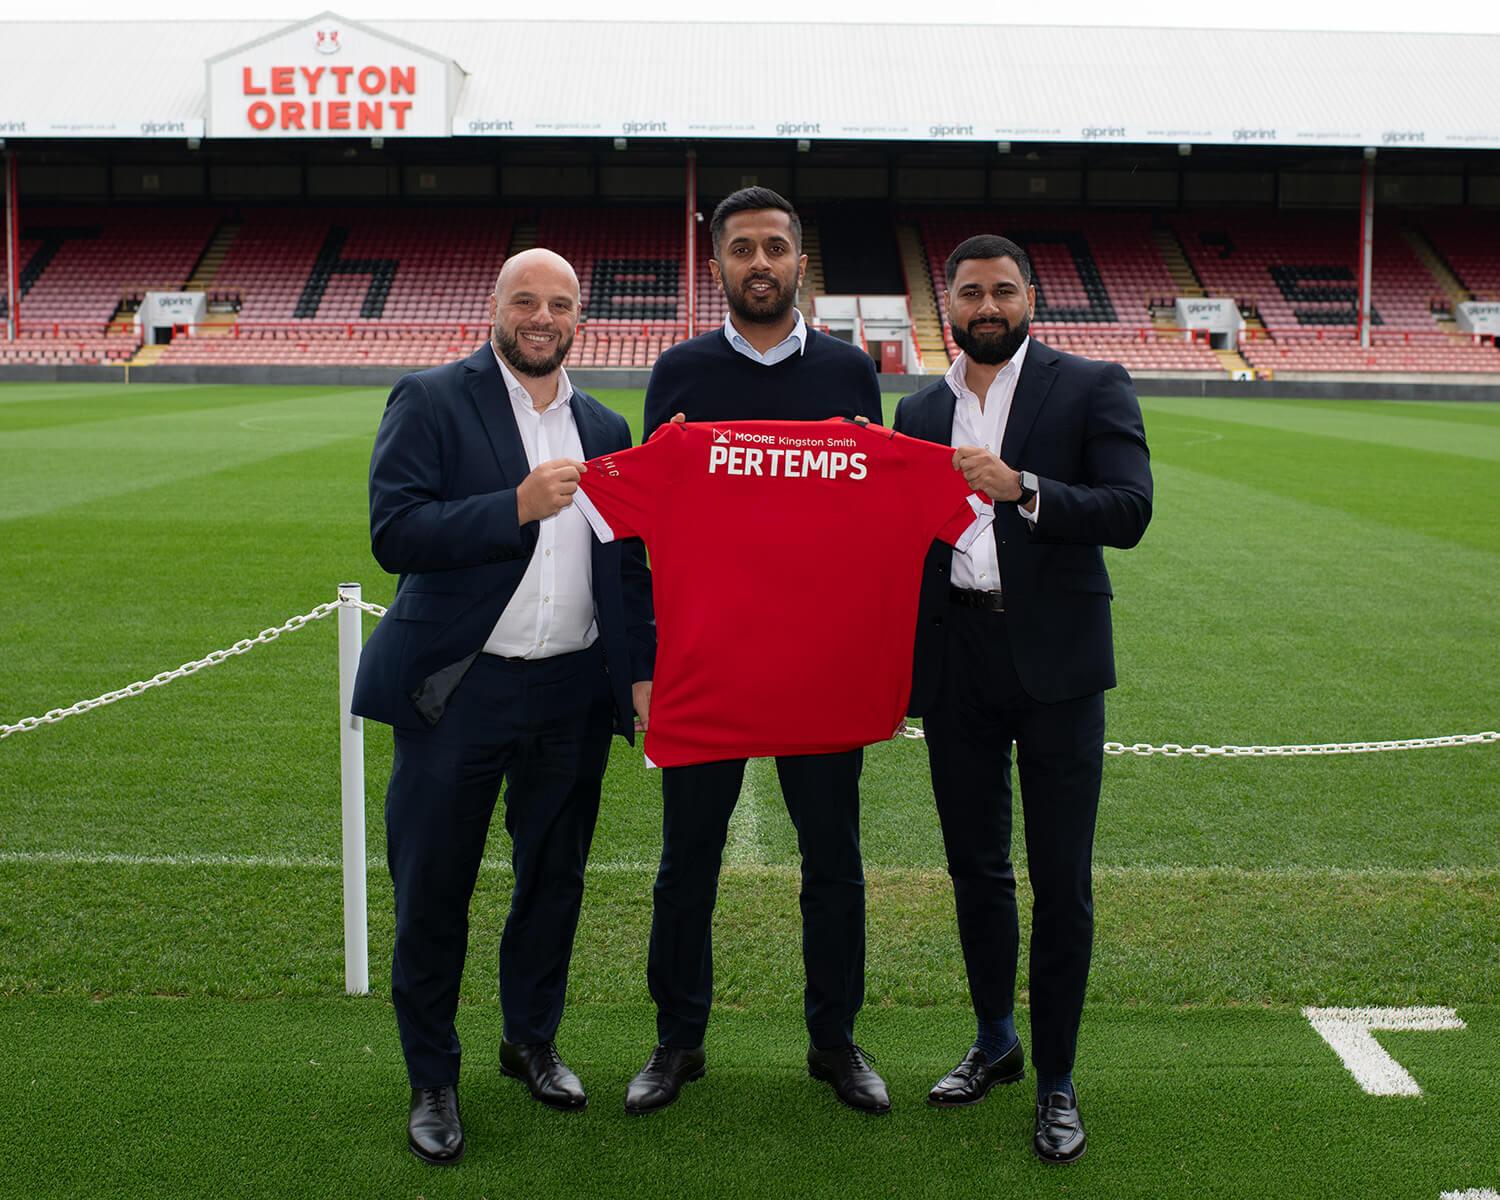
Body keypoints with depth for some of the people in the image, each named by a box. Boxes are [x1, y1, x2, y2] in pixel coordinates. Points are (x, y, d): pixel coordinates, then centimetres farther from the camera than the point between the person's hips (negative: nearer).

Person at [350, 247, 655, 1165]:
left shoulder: (604, 428, 11)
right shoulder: (431, 403, -4)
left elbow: (629, 564, 14)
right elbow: (394, 533, -15)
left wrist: (641, 672, 6)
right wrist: (516, 506, -23)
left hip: (573, 694, 4)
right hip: (460, 687, -4)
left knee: (555, 877, 15)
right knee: (433, 891, 4)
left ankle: (532, 1040, 37)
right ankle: (433, 1080, 21)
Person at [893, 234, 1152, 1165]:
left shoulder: (1092, 388, 1)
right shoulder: (920, 410, 14)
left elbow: (1130, 511, -11)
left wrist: (1022, 488, -22)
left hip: (1054, 664, -4)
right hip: (954, 661, 4)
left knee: (1061, 882, 0)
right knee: (976, 869, 14)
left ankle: (1058, 1082, 13)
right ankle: (996, 1042, 32)